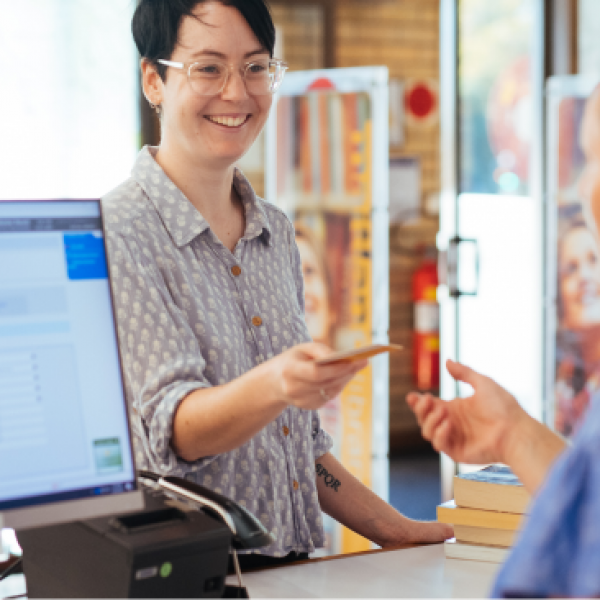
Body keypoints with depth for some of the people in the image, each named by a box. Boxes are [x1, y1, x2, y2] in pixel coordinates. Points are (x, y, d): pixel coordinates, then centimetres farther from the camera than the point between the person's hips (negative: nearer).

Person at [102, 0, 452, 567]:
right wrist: (273, 386, -37)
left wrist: (397, 531, 14)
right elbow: (170, 427, -19)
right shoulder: (118, 236, -9)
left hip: (290, 563, 6)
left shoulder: (276, 233, 13)